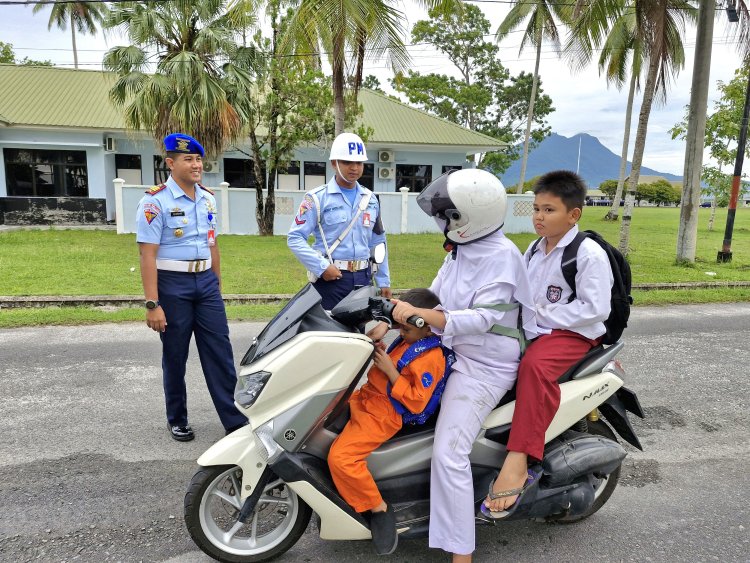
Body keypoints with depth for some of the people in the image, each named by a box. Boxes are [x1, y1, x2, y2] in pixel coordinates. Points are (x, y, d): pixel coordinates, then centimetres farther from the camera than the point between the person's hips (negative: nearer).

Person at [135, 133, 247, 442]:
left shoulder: (207, 199, 8)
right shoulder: (156, 201, -11)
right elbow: (148, 255, -14)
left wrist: (217, 285, 17)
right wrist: (152, 304, -18)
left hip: (206, 281, 5)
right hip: (172, 284, -5)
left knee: (220, 352, 3)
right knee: (175, 357, 8)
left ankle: (235, 419, 10)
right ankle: (177, 420, 27)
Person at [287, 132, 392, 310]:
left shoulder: (370, 200, 13)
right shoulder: (318, 198, -4)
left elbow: (377, 242, 17)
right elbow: (295, 238, -9)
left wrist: (383, 281, 14)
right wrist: (322, 267, -16)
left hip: (363, 278, 5)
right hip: (330, 278, -5)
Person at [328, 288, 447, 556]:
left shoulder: (431, 358, -21)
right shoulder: (410, 340, 6)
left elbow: (416, 402, -23)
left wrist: (389, 370, -24)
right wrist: (380, 352, 2)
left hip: (382, 415, -10)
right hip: (365, 398, 10)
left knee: (339, 457, -24)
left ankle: (379, 508, -3)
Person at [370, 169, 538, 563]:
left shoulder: (502, 256, -19)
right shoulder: (461, 252, 7)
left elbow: (482, 319, -28)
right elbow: (432, 297, 10)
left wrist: (418, 314, -31)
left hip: (483, 366, -9)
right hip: (450, 353, 10)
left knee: (449, 454, -16)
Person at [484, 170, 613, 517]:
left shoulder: (589, 254, -10)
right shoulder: (535, 249, 16)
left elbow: (595, 309, -18)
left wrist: (541, 313, -18)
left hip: (572, 333, -8)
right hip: (531, 330, 8)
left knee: (535, 365, -37)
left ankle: (517, 461, -38)